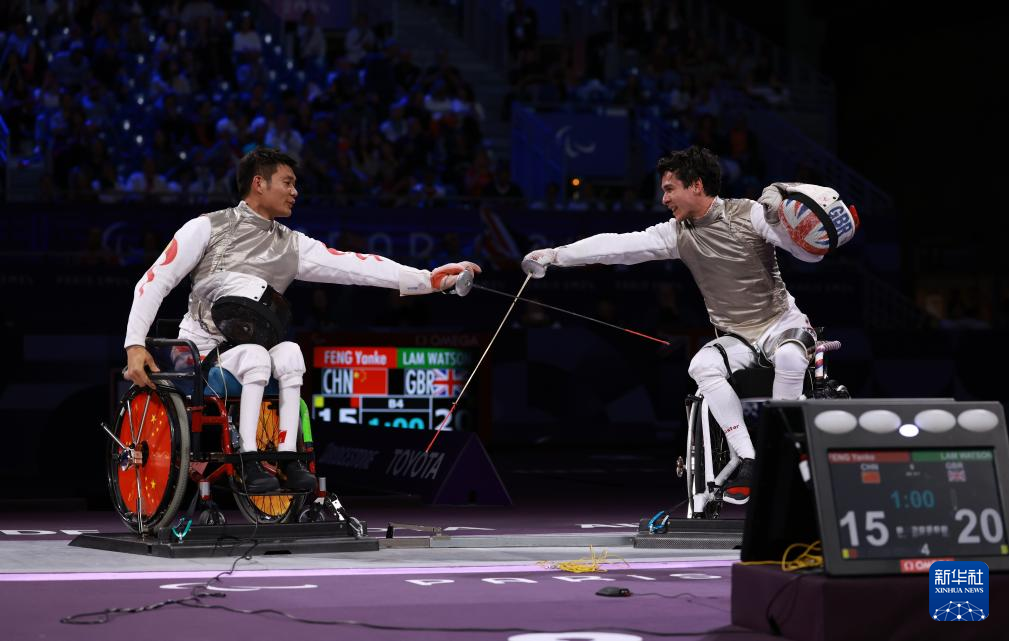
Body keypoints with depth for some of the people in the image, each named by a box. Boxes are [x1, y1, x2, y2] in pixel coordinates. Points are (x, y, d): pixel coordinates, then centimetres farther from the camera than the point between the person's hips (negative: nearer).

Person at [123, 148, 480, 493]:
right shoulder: (208, 228, -1)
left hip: (253, 352, 4)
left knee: (289, 353, -27)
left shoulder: (293, 246, 9)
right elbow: (154, 282, -4)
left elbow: (352, 265, -4)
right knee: (255, 356, -32)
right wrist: (135, 345, -18)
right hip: (198, 353, -4)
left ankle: (287, 458, -28)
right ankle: (250, 462, -33)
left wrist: (426, 280, -17)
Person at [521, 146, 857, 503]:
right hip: (736, 337, 4)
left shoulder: (749, 215, -11)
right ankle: (747, 462, -24)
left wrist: (781, 214, -35)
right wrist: (556, 255, -4)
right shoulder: (677, 233, 2)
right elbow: (619, 245, -1)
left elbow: (809, 251, -15)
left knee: (789, 357, -38)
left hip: (781, 322, -4)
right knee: (702, 367, -28)